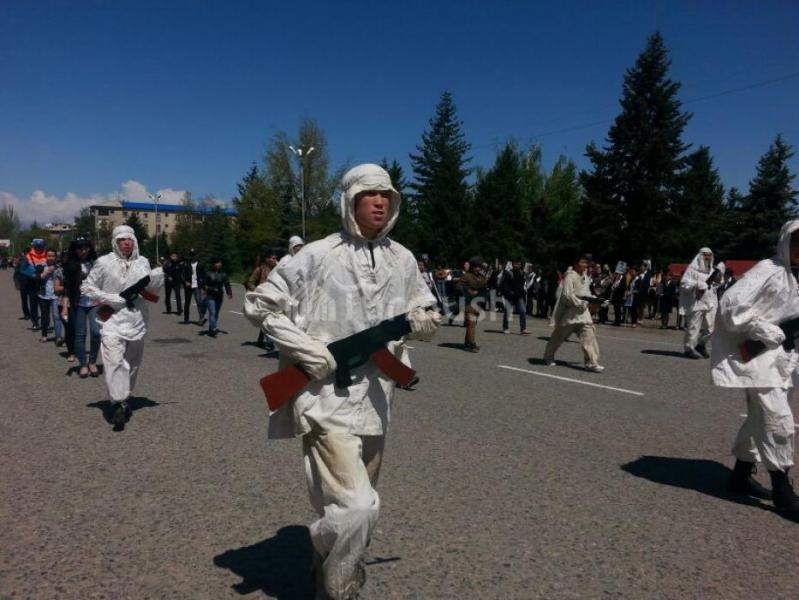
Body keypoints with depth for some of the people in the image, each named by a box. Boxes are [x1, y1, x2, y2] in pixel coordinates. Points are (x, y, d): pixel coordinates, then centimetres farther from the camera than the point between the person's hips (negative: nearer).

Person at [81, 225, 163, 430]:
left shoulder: (142, 262, 6)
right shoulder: (104, 262, -4)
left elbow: (151, 287, 9)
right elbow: (87, 287, 0)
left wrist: (160, 273, -10)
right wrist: (114, 299, -10)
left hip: (137, 322, 4)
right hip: (113, 321, -4)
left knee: (132, 364, 13)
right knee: (114, 362, -16)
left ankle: (124, 398, 32)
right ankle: (118, 405, -14)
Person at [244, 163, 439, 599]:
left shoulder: (403, 260, 6)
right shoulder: (318, 256, -9)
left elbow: (425, 312, 18)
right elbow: (258, 304, -5)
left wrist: (425, 320, -7)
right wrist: (304, 347, -15)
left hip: (375, 400, 6)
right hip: (327, 398, -6)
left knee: (356, 502, 20)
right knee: (355, 506, -17)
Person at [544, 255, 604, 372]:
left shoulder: (585, 277, 9)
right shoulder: (570, 276, -16)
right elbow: (567, 295, -23)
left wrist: (591, 298, 1)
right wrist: (580, 303, -22)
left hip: (582, 311, 7)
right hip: (569, 311, -6)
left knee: (589, 334, -6)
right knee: (559, 336, 10)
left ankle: (592, 363, -6)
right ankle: (548, 356, 32)